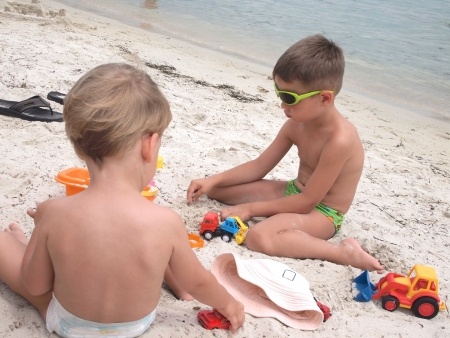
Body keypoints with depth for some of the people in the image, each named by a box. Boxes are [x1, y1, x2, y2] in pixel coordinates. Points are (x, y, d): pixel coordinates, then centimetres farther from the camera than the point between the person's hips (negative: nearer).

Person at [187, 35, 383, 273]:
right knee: (216, 189, 5)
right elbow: (260, 166, 4)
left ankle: (344, 252, -20)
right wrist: (213, 180, -7)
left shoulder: (339, 139, -29)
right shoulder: (296, 124, -5)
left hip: (321, 213, -8)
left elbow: (307, 201, -24)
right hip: (293, 192, 9)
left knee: (259, 237, -38)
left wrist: (250, 208, -19)